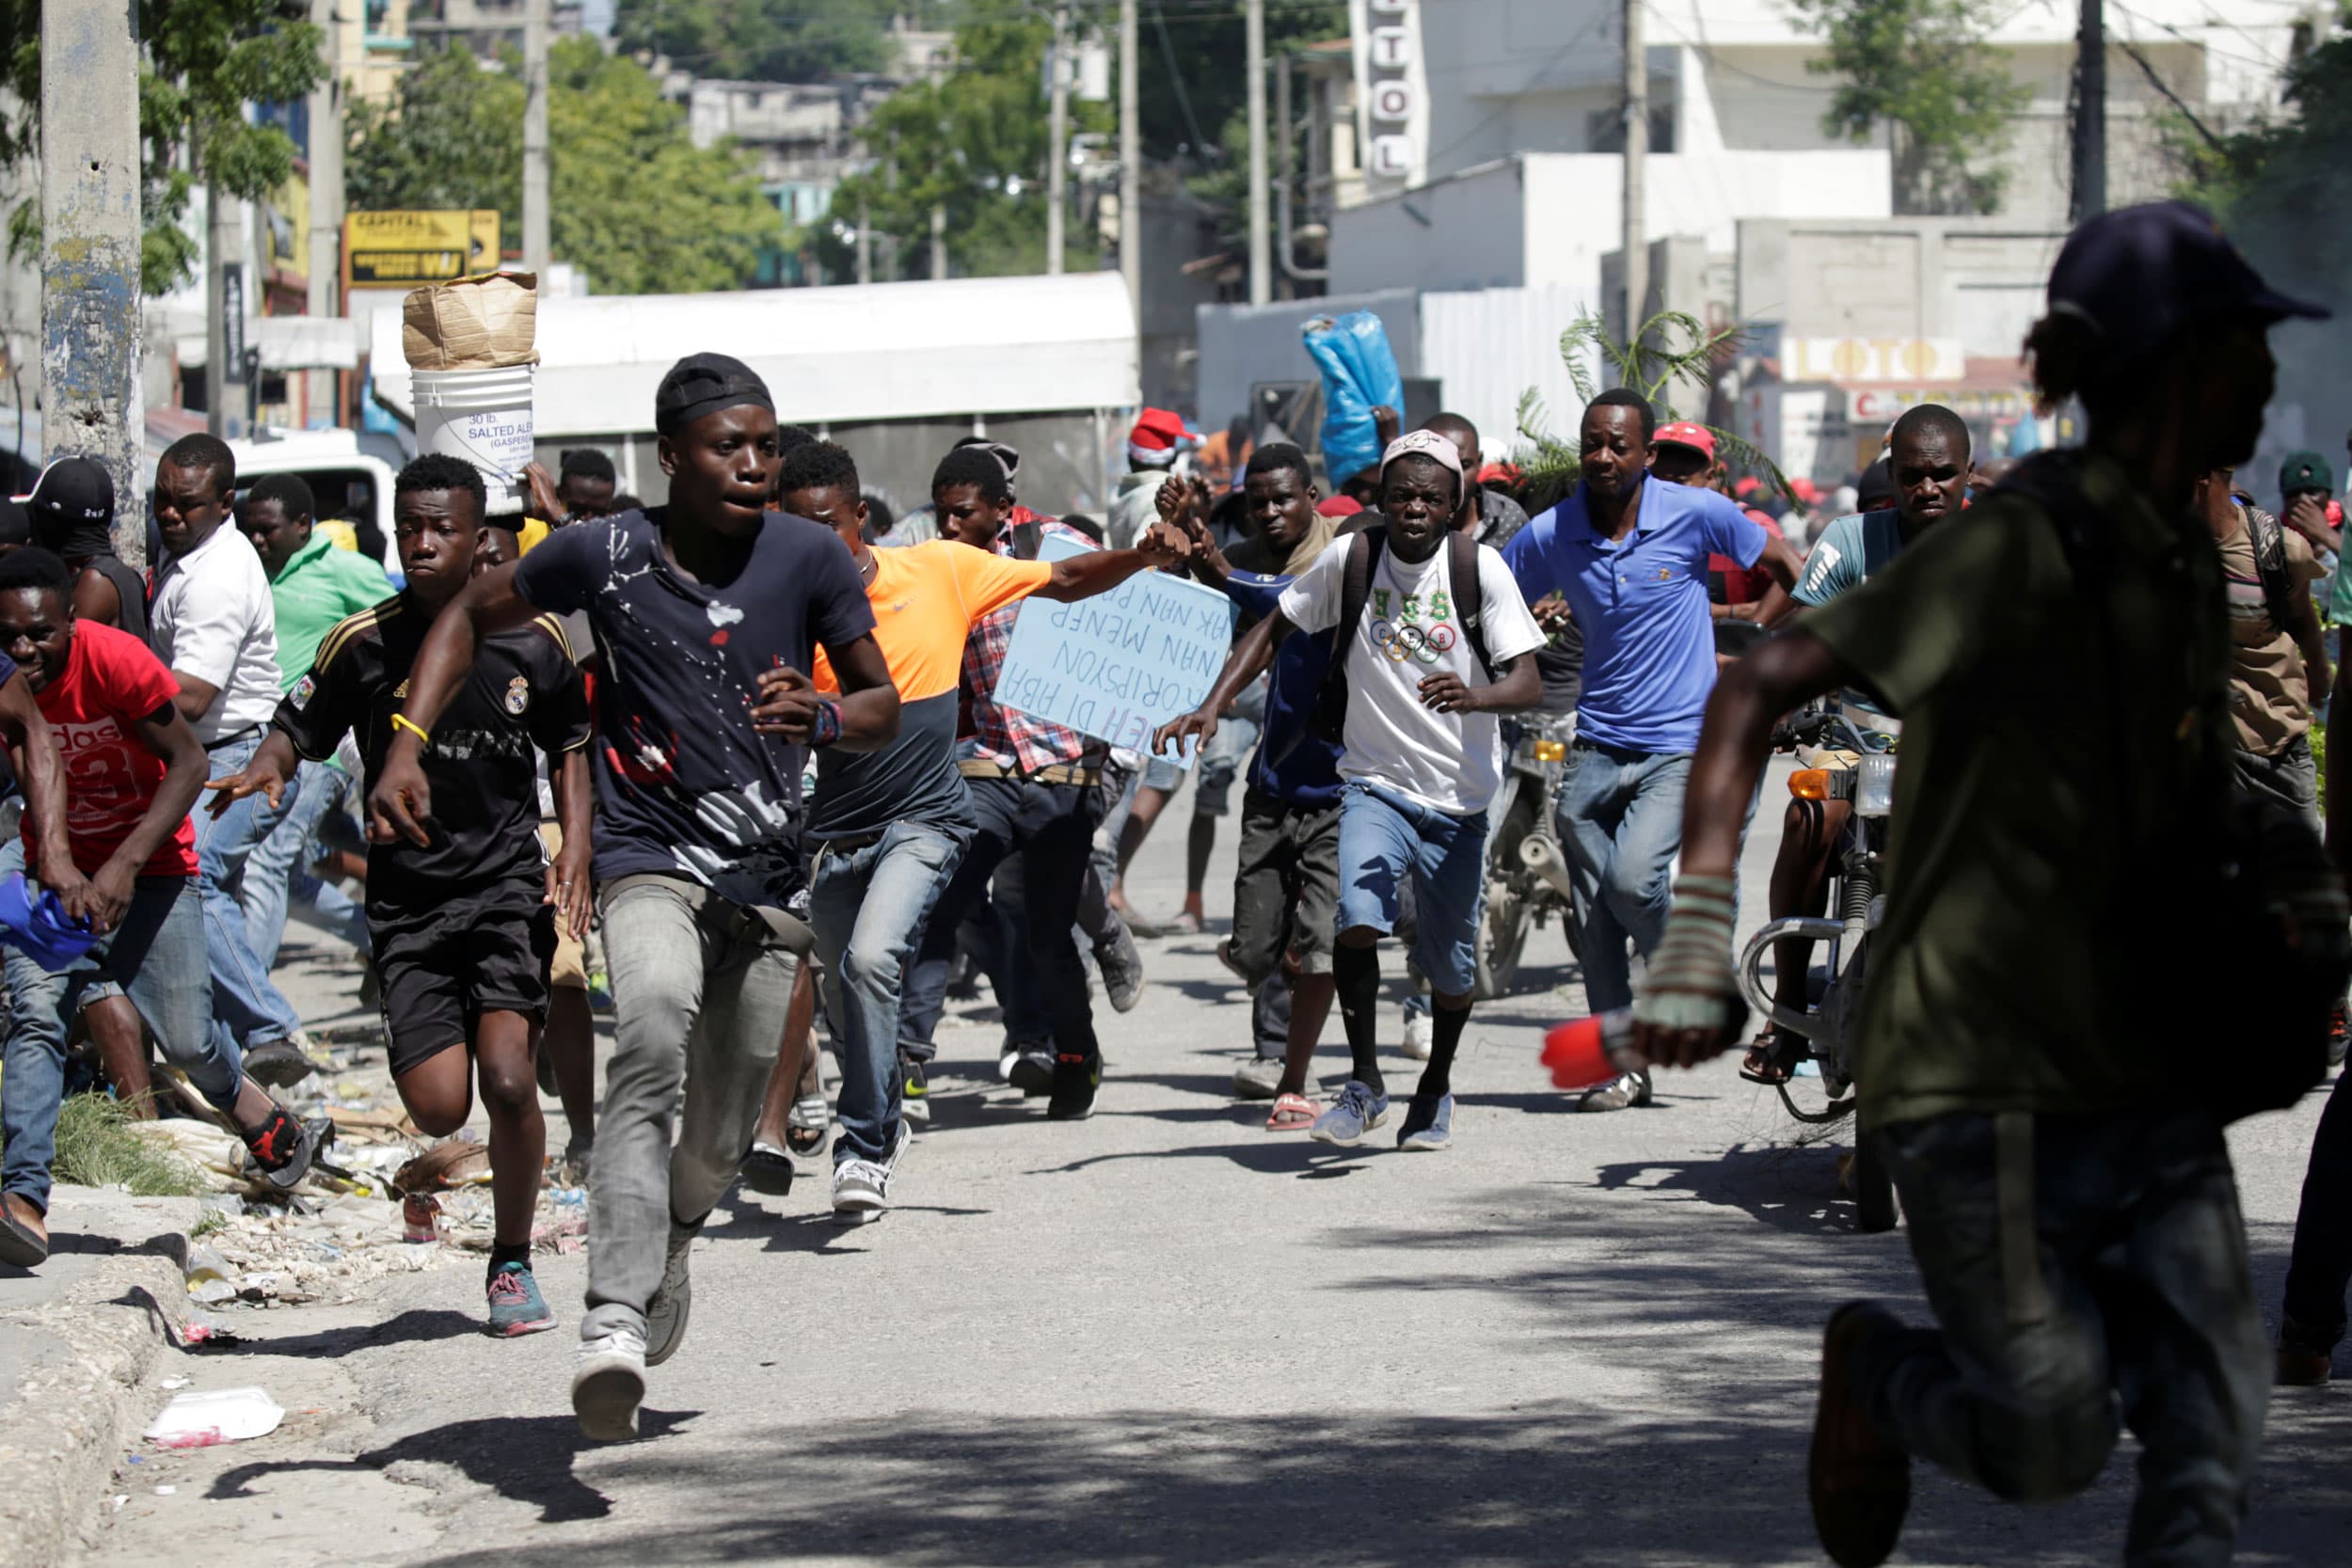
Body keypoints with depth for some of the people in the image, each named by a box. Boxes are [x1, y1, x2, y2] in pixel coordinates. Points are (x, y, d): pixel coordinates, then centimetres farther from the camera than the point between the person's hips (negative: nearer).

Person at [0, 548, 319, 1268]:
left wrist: (127, 864, -27)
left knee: (185, 1040, -1)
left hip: (151, 867, -2)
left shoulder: (117, 662, -23)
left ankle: (244, 1100, 35)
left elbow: (188, 763, -18)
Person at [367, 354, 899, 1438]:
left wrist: (821, 720, -20)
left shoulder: (810, 558, -3)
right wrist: (406, 745, -3)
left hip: (769, 871, 3)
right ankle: (615, 1320, -40)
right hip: (650, 855, -3)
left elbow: (881, 704, 4)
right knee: (653, 1031, -31)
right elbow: (472, 618, 10)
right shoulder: (603, 555, -6)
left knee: (724, 1132, 10)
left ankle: (669, 1238, 48)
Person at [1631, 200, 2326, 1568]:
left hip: (2152, 1081, 7)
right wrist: (1698, 934, -25)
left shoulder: (2191, 567, 11)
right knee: (2050, 1444, -6)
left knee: (2212, 1457, -1)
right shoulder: (2024, 548, -14)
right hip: (1987, 1080, -7)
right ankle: (1876, 1369, 25)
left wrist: (2285, 885, 5)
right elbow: (1755, 692, -16)